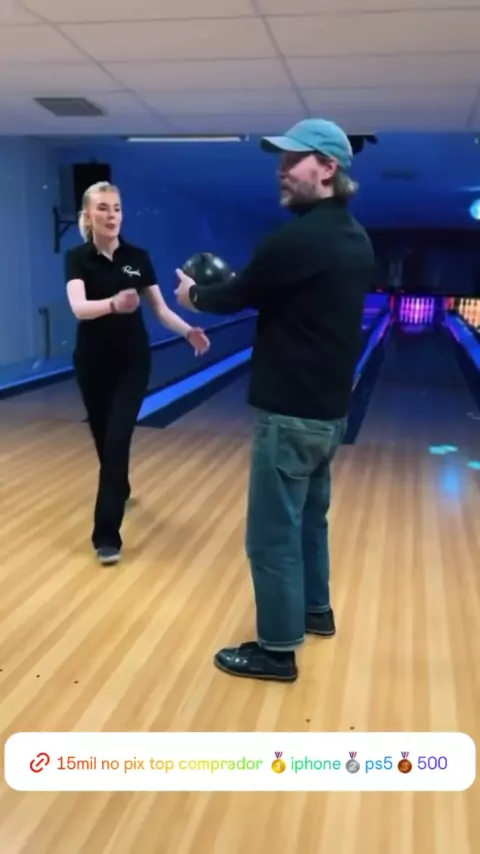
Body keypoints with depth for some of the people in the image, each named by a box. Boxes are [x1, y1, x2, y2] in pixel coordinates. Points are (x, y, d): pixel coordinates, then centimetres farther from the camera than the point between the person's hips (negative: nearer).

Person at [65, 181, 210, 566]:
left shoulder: (138, 257, -3)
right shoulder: (77, 258, -8)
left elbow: (160, 308, -2)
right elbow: (79, 307, -26)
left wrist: (188, 331, -20)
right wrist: (113, 303, -46)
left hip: (132, 362, 0)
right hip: (92, 362, 1)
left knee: (117, 441, -8)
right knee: (103, 438, 13)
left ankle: (107, 534, -4)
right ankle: (120, 489, 45)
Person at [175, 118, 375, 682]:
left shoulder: (298, 239, -20)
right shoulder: (356, 240, 9)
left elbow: (235, 299, -8)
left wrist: (194, 295, 13)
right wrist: (226, 288, 14)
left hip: (290, 413, -9)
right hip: (329, 409, 9)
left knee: (272, 534, 3)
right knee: (309, 518, 23)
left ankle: (277, 650, 16)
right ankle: (315, 610, 40)